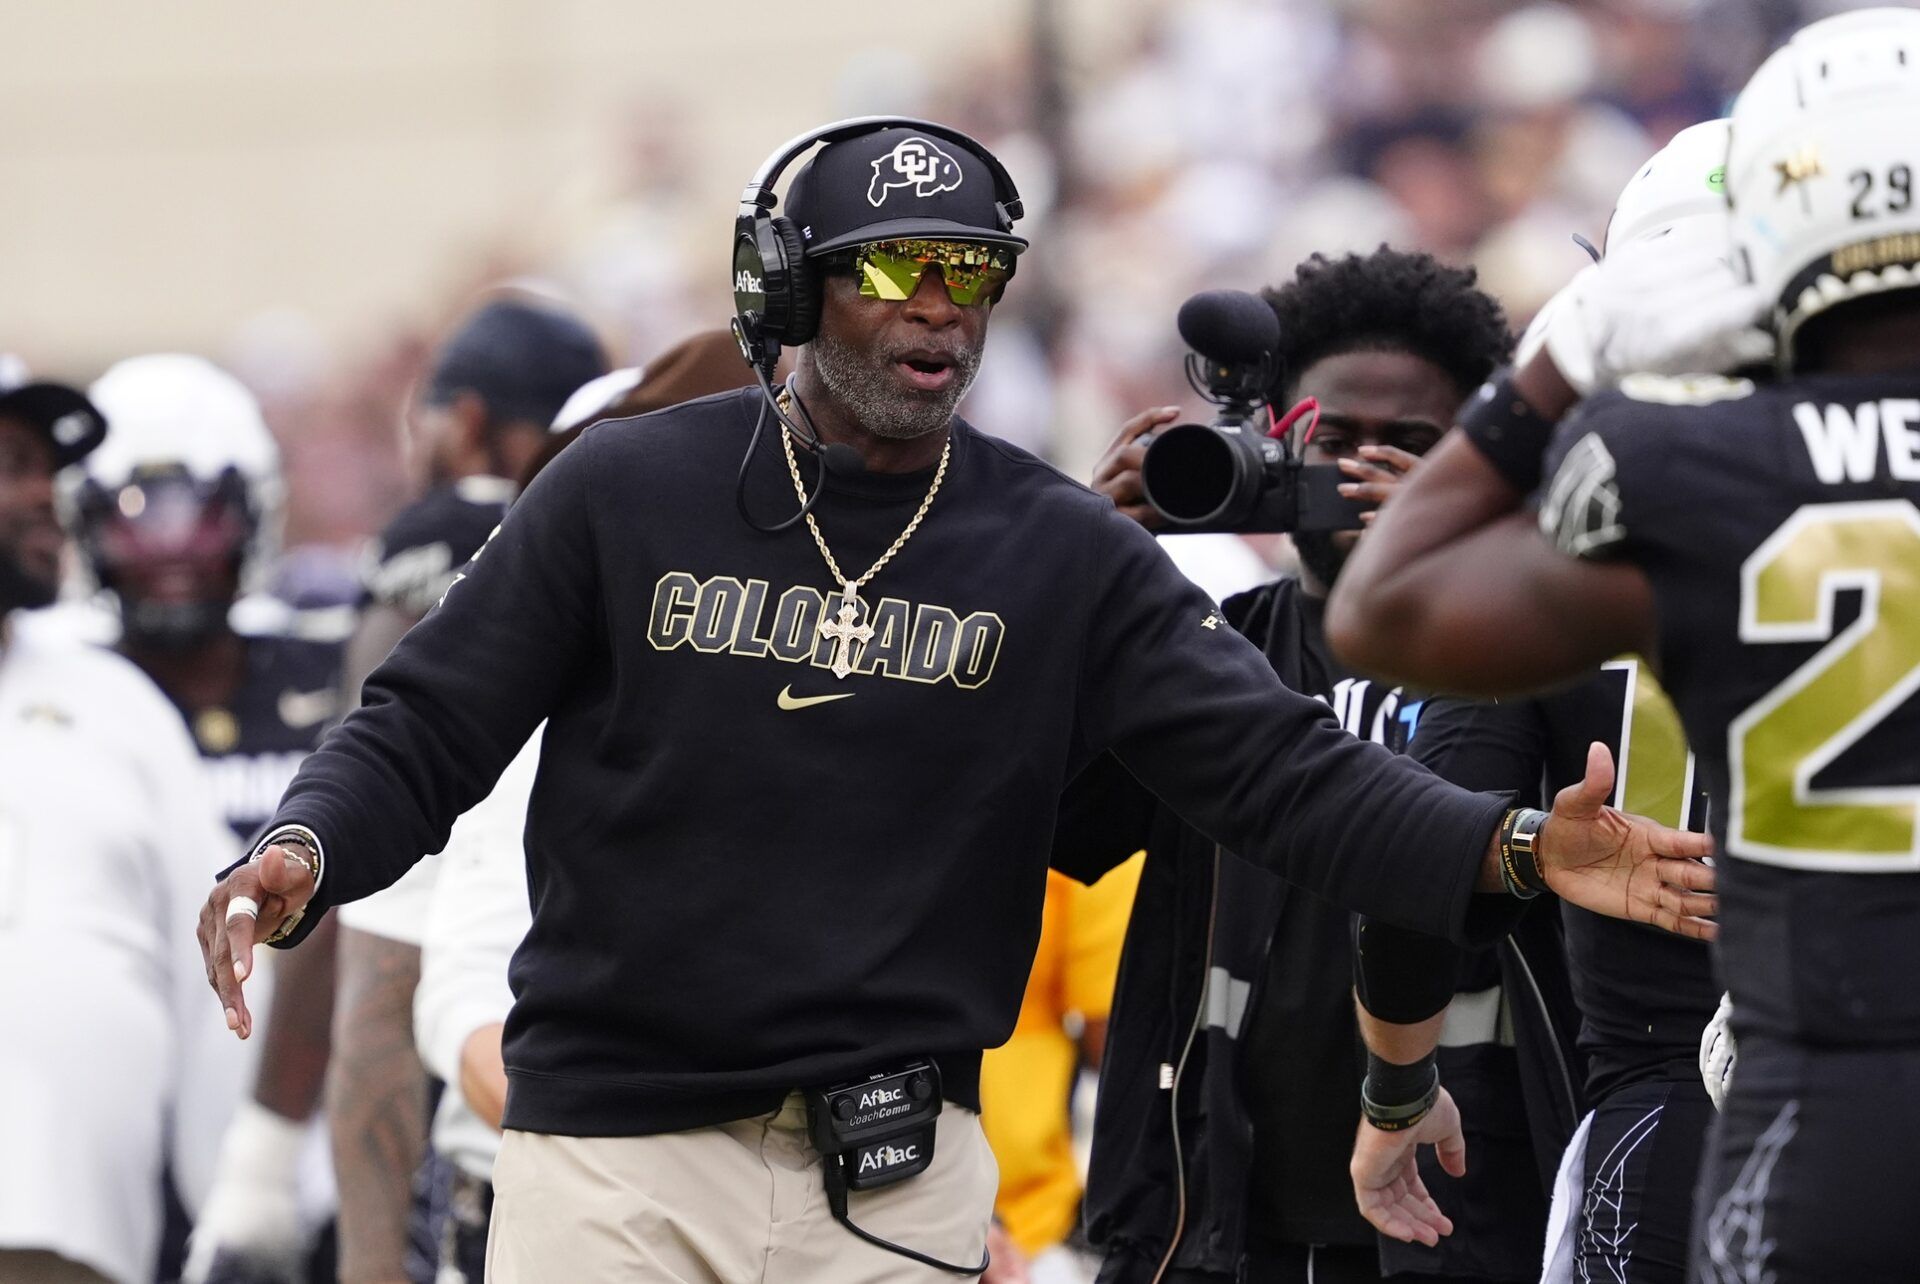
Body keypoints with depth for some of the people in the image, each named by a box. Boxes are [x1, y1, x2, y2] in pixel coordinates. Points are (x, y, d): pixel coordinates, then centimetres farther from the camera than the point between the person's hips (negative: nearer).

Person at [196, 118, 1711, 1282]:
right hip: (617, 1147, -1)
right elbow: (430, 727, 1)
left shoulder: (1065, 556, 3)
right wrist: (305, 852, -21)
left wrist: (1511, 850, -22)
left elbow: (1279, 765, -5)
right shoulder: (632, 491, 0)